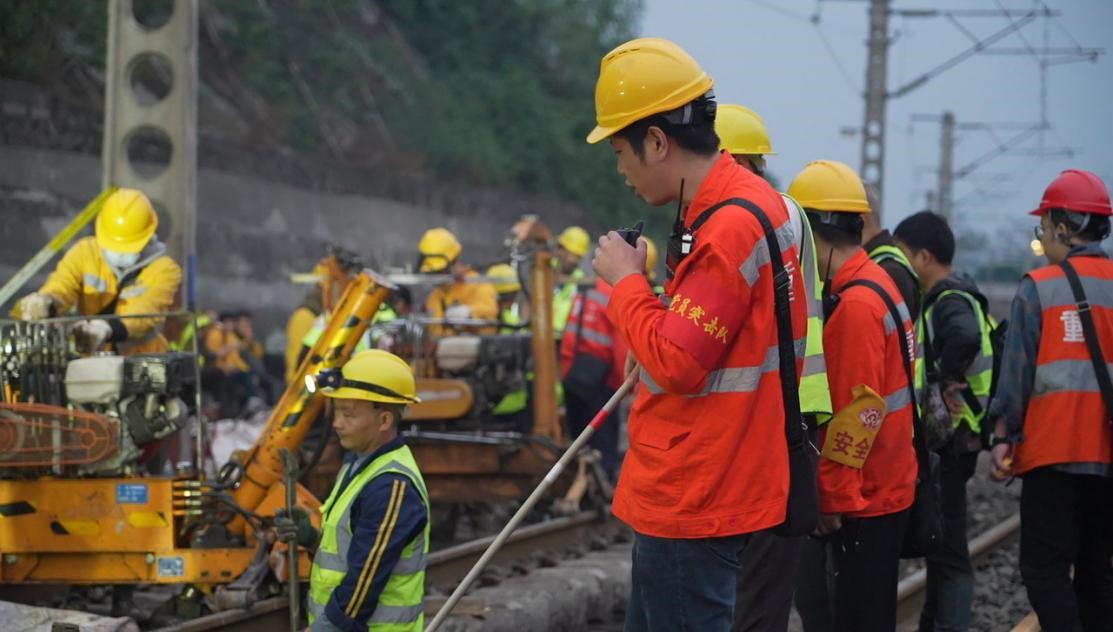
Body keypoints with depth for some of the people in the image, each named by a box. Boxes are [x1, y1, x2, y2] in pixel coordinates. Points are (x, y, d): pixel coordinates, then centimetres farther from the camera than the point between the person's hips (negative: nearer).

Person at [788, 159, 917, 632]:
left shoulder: (854, 303, -19)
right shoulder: (876, 282, 11)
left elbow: (856, 412, -21)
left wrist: (833, 497, -16)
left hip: (862, 499, -10)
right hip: (883, 488, 10)